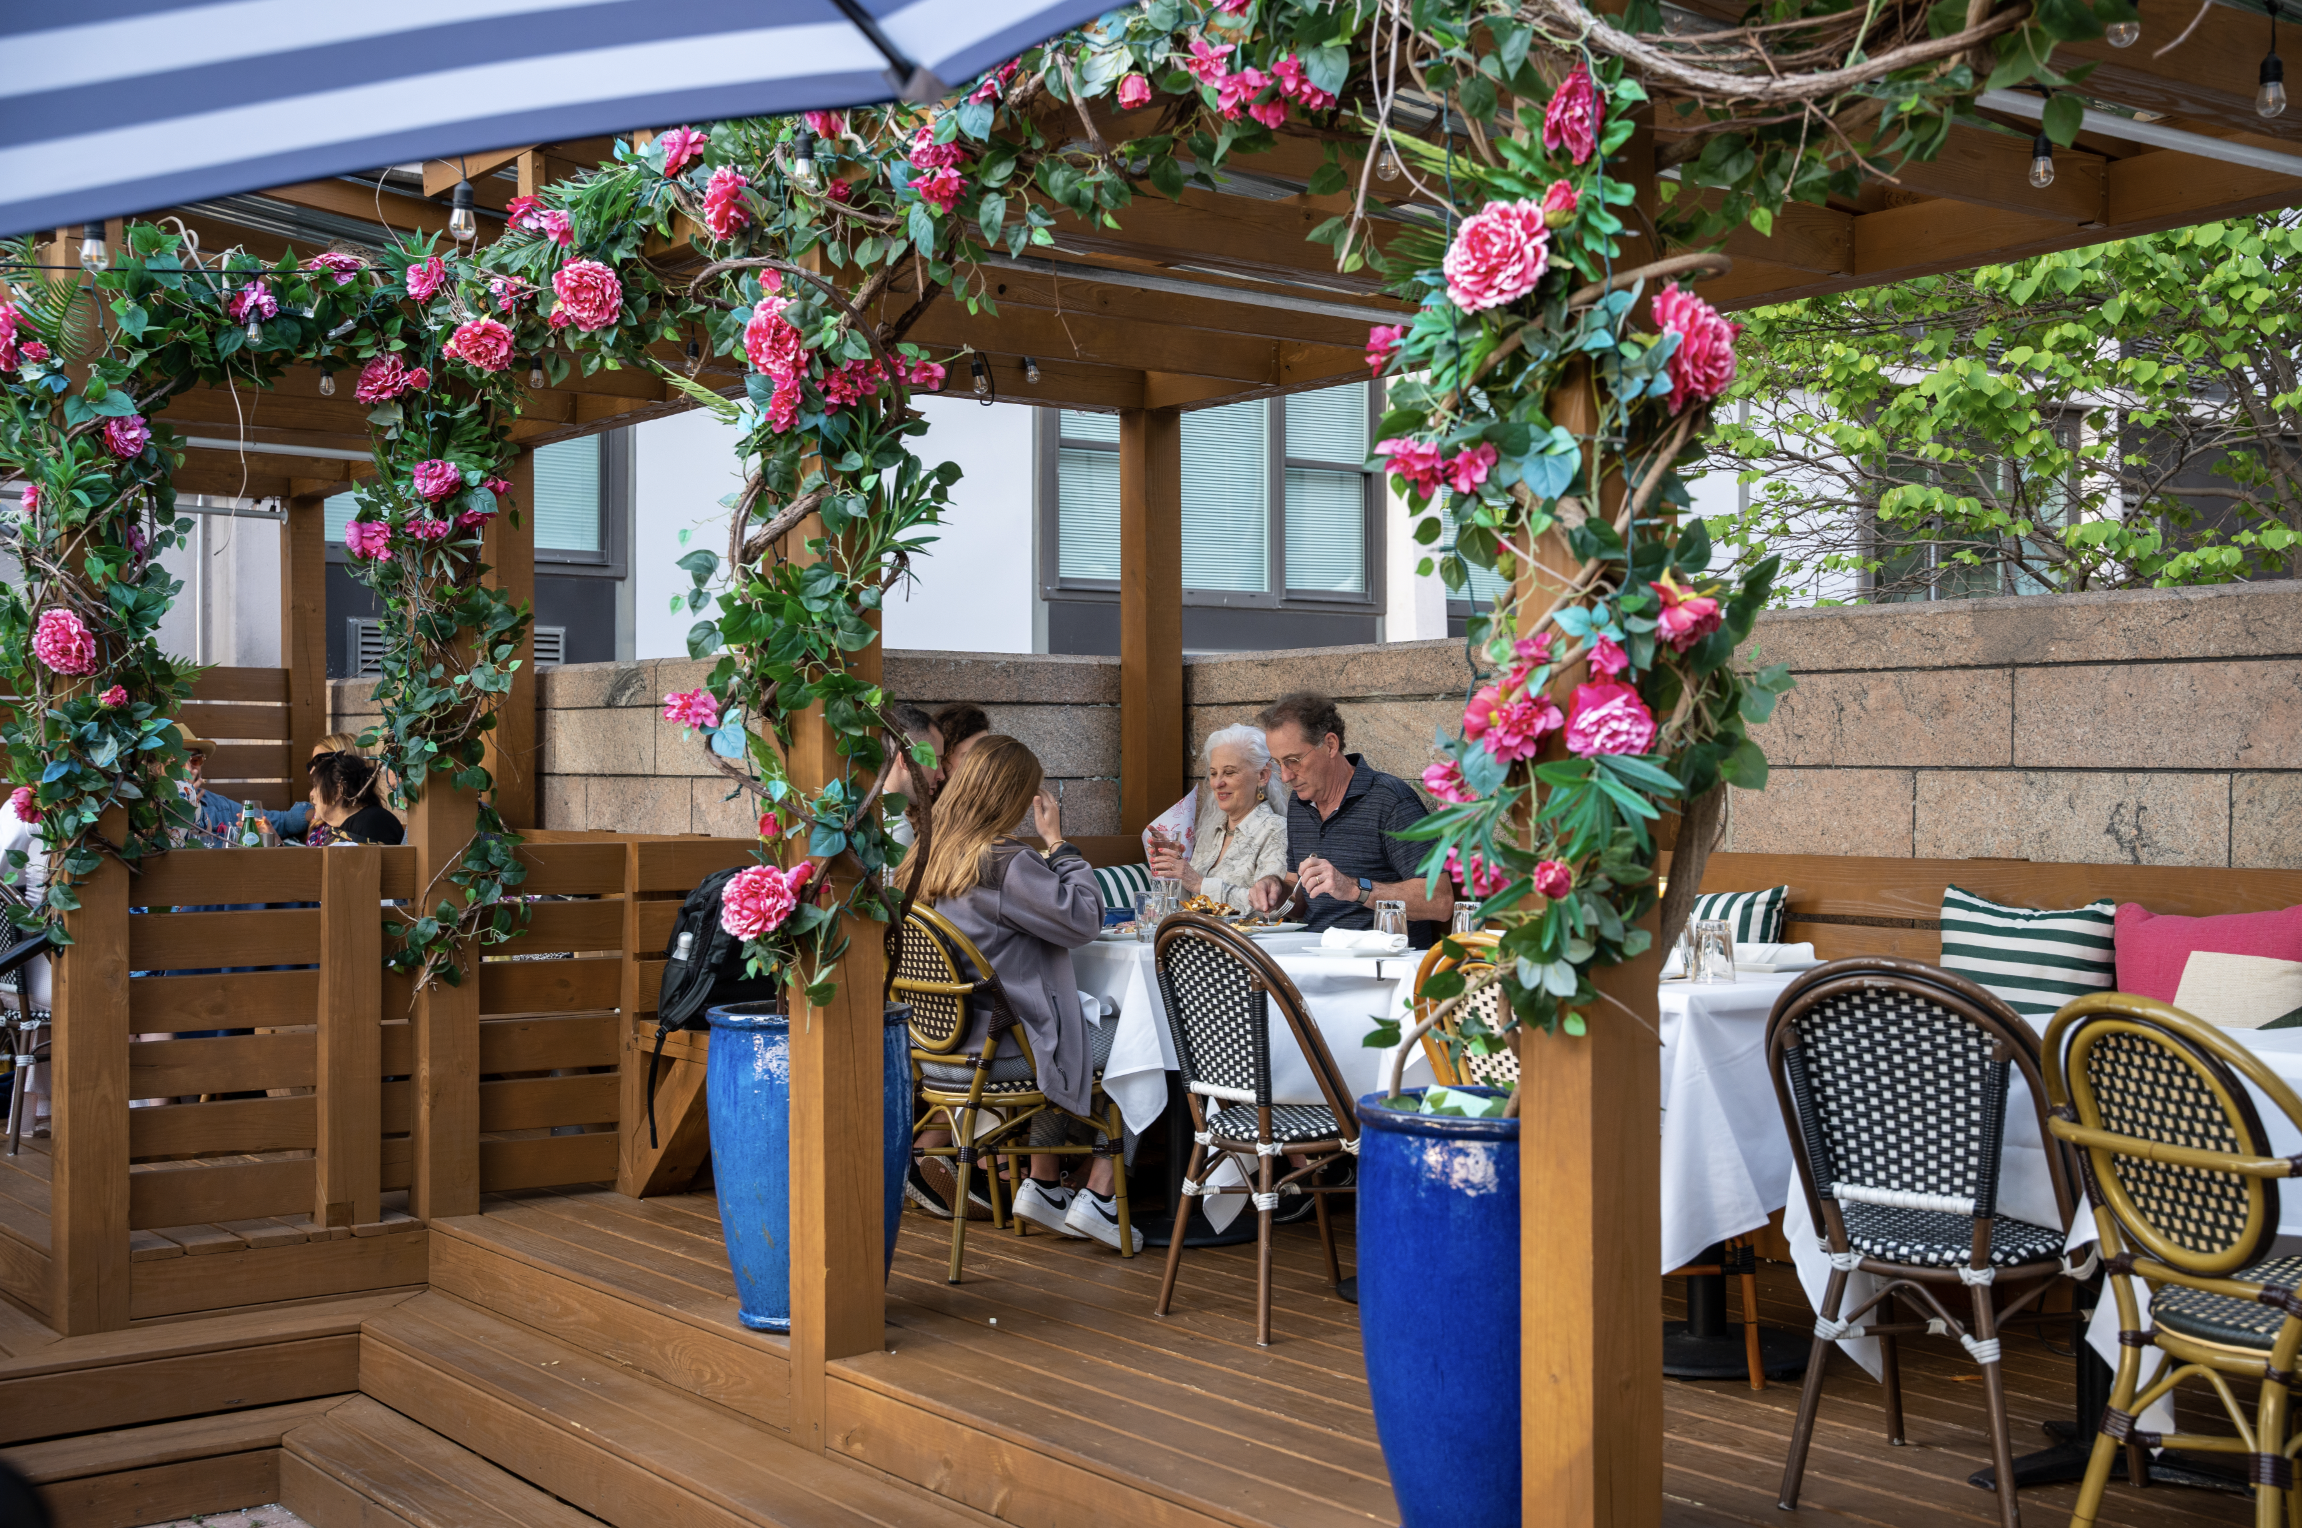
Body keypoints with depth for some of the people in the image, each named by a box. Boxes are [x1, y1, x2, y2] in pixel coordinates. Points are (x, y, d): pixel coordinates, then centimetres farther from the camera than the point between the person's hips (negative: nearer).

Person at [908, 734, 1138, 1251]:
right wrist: (1058, 844, -8)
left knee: (1072, 1033, 30)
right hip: (996, 1049, -8)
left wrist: (1047, 852, 12)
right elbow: (1084, 919, -15)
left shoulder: (926, 855, 4)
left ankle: (1043, 1184, 28)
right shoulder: (1004, 863, -20)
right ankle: (1098, 1195, 7)